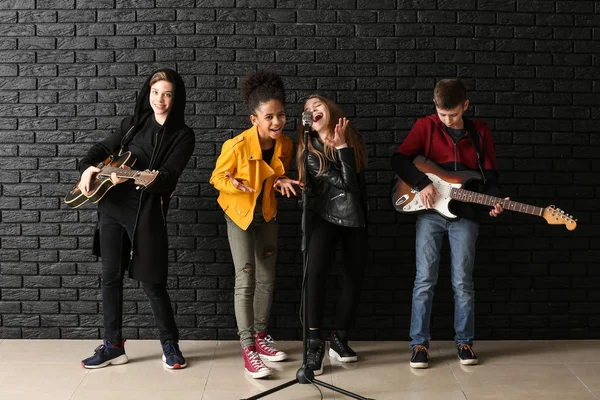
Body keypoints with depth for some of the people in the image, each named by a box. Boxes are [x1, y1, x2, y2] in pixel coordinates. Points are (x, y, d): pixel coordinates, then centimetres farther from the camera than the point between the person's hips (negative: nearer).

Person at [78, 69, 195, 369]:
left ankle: (170, 344, 16)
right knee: (110, 276, 7)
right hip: (112, 206, 5)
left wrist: (131, 177, -29)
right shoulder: (133, 123, 10)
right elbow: (104, 148, 17)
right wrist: (88, 167, -4)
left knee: (151, 281, -2)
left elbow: (167, 177, -13)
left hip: (147, 211, -4)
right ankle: (113, 346, 18)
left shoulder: (183, 136, -3)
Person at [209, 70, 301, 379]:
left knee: (267, 278, 11)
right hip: (239, 214, -5)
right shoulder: (237, 146, -28)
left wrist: (282, 182, -15)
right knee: (245, 280, -7)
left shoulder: (285, 144, -13)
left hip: (267, 214, 5)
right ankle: (247, 348, -1)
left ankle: (260, 336, 26)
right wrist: (234, 184, -34)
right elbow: (218, 177, -13)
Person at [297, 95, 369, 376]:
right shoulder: (310, 151, -8)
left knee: (355, 278, 6)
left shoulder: (352, 139, 4)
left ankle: (339, 339, 21)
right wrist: (342, 147, -15)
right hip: (327, 217, -4)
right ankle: (315, 343, -18)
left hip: (356, 217, 4)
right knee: (315, 271, -25)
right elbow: (346, 182, -16)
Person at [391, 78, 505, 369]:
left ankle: (464, 341, 18)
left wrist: (495, 200, -13)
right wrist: (422, 183, -18)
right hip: (430, 212, -1)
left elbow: (490, 176, 6)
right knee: (425, 280, -2)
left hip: (464, 215, 1)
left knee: (462, 282, 3)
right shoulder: (425, 127, 1)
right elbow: (398, 159, -5)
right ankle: (419, 343, 9)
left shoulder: (480, 132, 6)